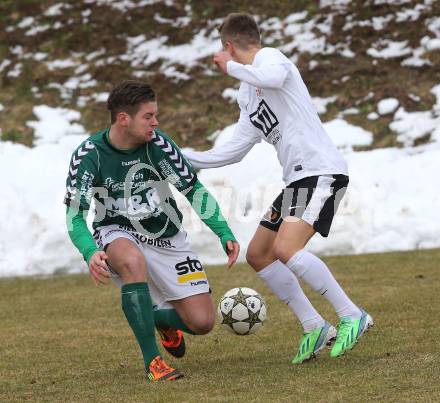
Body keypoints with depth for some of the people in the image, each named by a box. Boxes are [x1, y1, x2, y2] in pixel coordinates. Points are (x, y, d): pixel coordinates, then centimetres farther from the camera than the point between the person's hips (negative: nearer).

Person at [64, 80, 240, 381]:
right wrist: (91, 253, -37)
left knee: (202, 323, -8)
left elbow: (195, 190, -5)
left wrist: (225, 234, -15)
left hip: (166, 238, 2)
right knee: (133, 261, -41)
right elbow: (75, 215, -18)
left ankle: (160, 316, 30)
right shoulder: (89, 155, -18)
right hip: (117, 234, -2)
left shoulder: (158, 143, -13)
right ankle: (152, 360, -28)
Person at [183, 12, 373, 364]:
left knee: (286, 249, -24)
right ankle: (315, 328, 12)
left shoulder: (270, 57, -6)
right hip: (299, 179, 10)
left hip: (321, 171, -10)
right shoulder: (247, 95, 20)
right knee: (258, 255, 11)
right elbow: (234, 151, 22)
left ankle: (352, 316, -14)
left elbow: (274, 76, -33)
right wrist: (184, 158, 25)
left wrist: (230, 66, -17)